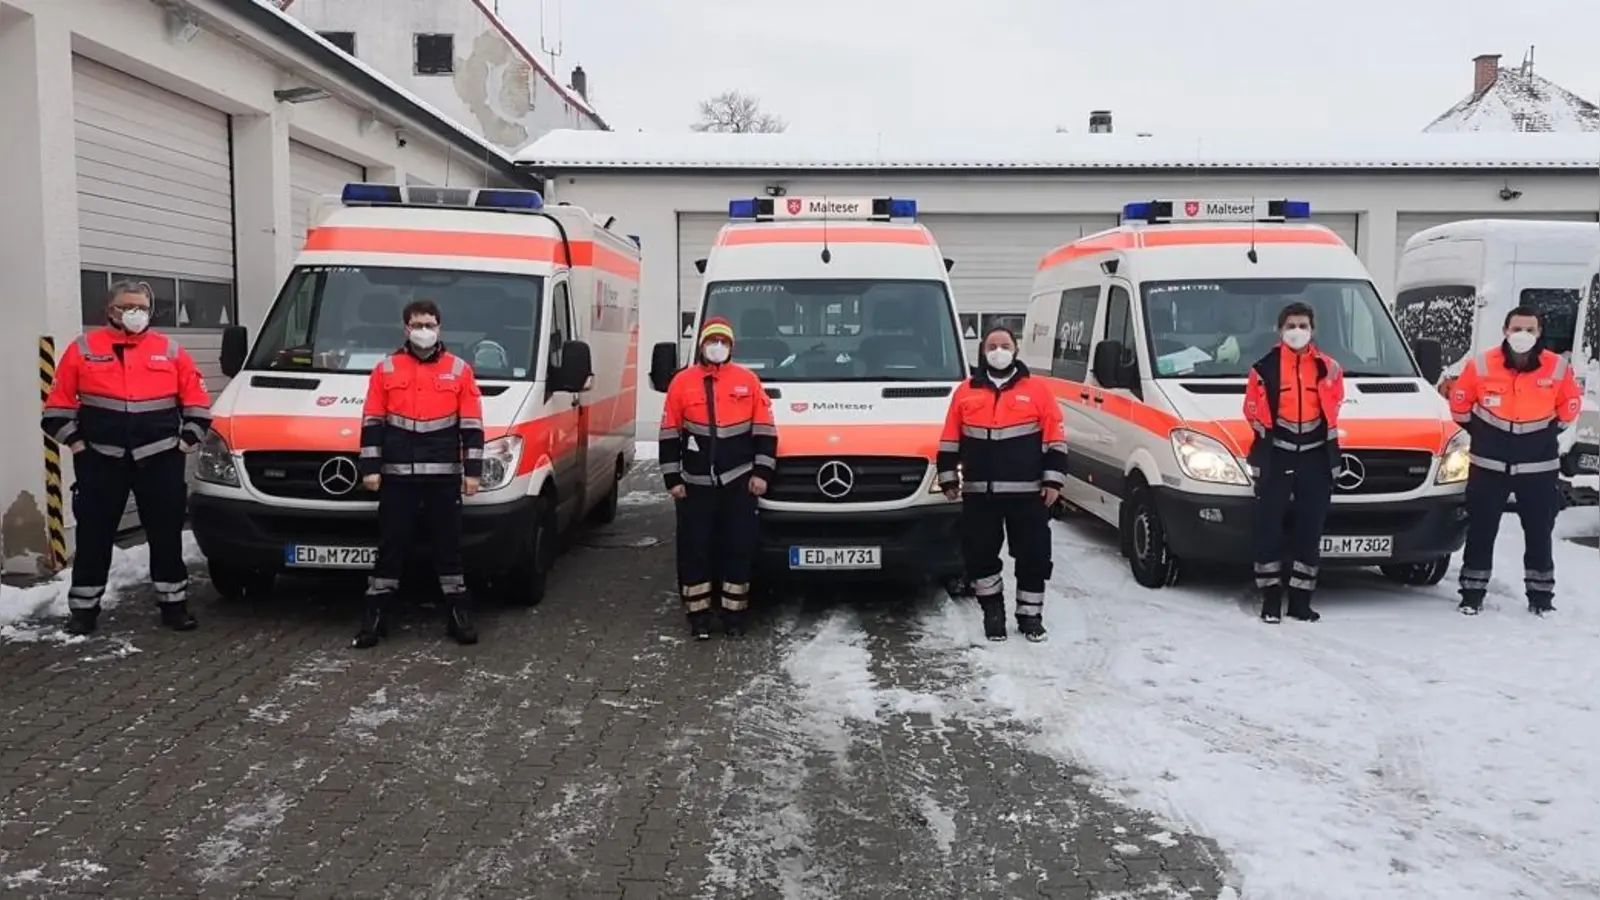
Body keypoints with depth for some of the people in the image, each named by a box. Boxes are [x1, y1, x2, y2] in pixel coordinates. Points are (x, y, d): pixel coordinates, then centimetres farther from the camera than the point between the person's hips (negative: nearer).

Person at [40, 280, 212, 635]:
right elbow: (58, 404, 5)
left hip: (160, 458, 1)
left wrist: (189, 439, 1)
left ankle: (173, 603, 14)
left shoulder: (170, 350, 6)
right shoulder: (83, 348, 3)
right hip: (100, 459, -1)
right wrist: (74, 441, -1)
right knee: (94, 535, 5)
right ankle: (83, 607, 15)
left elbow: (197, 401, 9)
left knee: (167, 535, 5)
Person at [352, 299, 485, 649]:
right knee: (391, 547, 4)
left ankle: (459, 615, 13)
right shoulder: (385, 369, 6)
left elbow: (472, 425, 3)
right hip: (397, 476, 0)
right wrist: (370, 468, -2)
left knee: (448, 546, 6)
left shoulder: (459, 370, 5)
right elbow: (372, 423, 5)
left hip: (443, 476, 0)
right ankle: (375, 617, 11)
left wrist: (472, 470, -2)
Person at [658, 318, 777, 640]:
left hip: (739, 482, 0)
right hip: (695, 484, 0)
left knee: (739, 548, 3)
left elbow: (765, 430, 5)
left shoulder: (748, 380, 3)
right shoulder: (682, 382, 3)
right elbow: (669, 434, 4)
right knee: (695, 549, 2)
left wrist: (761, 472, -3)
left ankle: (734, 613, 12)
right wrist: (672, 478, 0)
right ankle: (698, 614, 11)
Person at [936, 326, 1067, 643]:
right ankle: (993, 610, 20)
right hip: (979, 493, 1)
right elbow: (950, 440, 11)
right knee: (980, 554, 4)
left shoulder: (1036, 390, 3)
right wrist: (948, 478, 6)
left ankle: (1030, 615, 16)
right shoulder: (965, 392, 9)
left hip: (1028, 492, -1)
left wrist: (1053, 480, -4)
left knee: (1033, 556, 2)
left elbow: (1055, 439, 2)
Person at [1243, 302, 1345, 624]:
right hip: (1276, 457, -2)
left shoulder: (1327, 367, 7)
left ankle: (1300, 600, 14)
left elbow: (1334, 407, 12)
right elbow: (1253, 410, 2)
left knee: (1310, 531, 5)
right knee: (1270, 527, -3)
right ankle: (1271, 599, 6)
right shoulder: (1265, 367, -1)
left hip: (1315, 456, 3)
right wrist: (1262, 445, -2)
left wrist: (1332, 450, 6)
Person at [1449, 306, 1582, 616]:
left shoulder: (1557, 367, -6)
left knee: (1539, 533, 8)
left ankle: (1541, 595, 19)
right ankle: (1472, 593, 13)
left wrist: (1550, 434, 9)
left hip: (1539, 466, 1)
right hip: (1488, 464, -1)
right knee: (1481, 531, 4)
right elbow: (1459, 401, 6)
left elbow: (1570, 405, 10)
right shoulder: (1481, 365, -9)